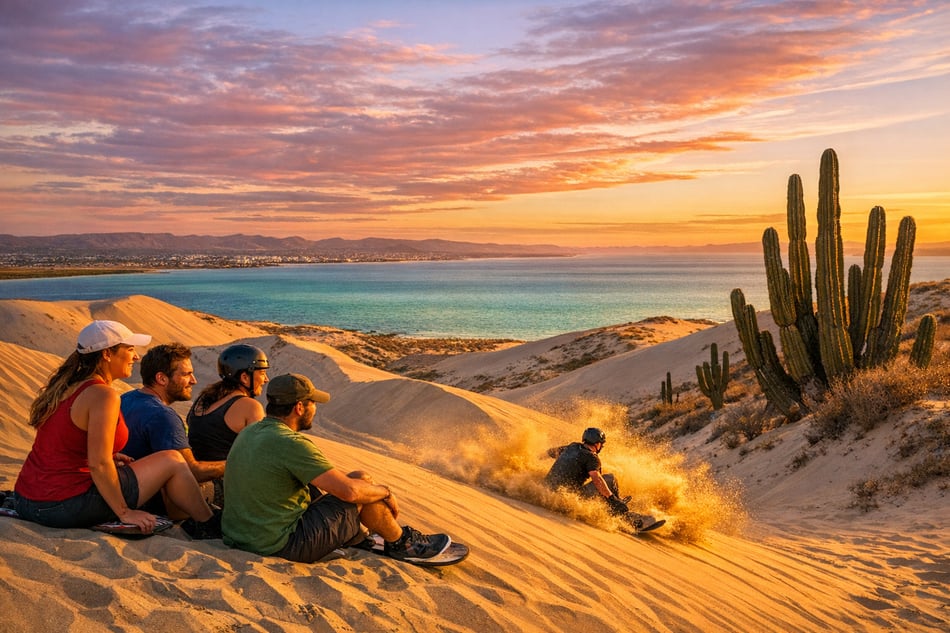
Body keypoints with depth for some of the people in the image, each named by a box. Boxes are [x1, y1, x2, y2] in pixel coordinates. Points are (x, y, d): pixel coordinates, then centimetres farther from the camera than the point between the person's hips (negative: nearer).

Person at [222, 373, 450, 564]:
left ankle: (356, 535, 41)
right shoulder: (290, 444, -23)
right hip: (284, 545, -9)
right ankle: (401, 543, 24)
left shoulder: (248, 433, 5)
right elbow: (349, 491, -23)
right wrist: (385, 491, -2)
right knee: (362, 484, 0)